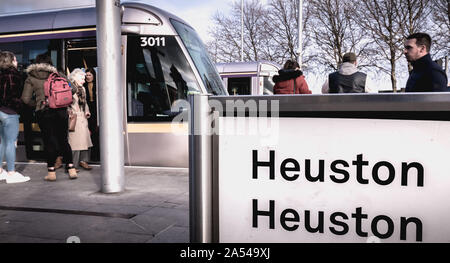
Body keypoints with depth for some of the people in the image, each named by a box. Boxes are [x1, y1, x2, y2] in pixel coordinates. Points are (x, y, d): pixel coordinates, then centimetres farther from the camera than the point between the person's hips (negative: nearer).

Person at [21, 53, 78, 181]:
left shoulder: (31, 78, 4)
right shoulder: (56, 74, 7)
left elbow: (26, 98, 0)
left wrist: (36, 103, 18)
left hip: (43, 112, -1)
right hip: (61, 110, 1)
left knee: (49, 141, 5)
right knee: (63, 140, 9)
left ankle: (51, 171, 7)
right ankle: (71, 168, 4)